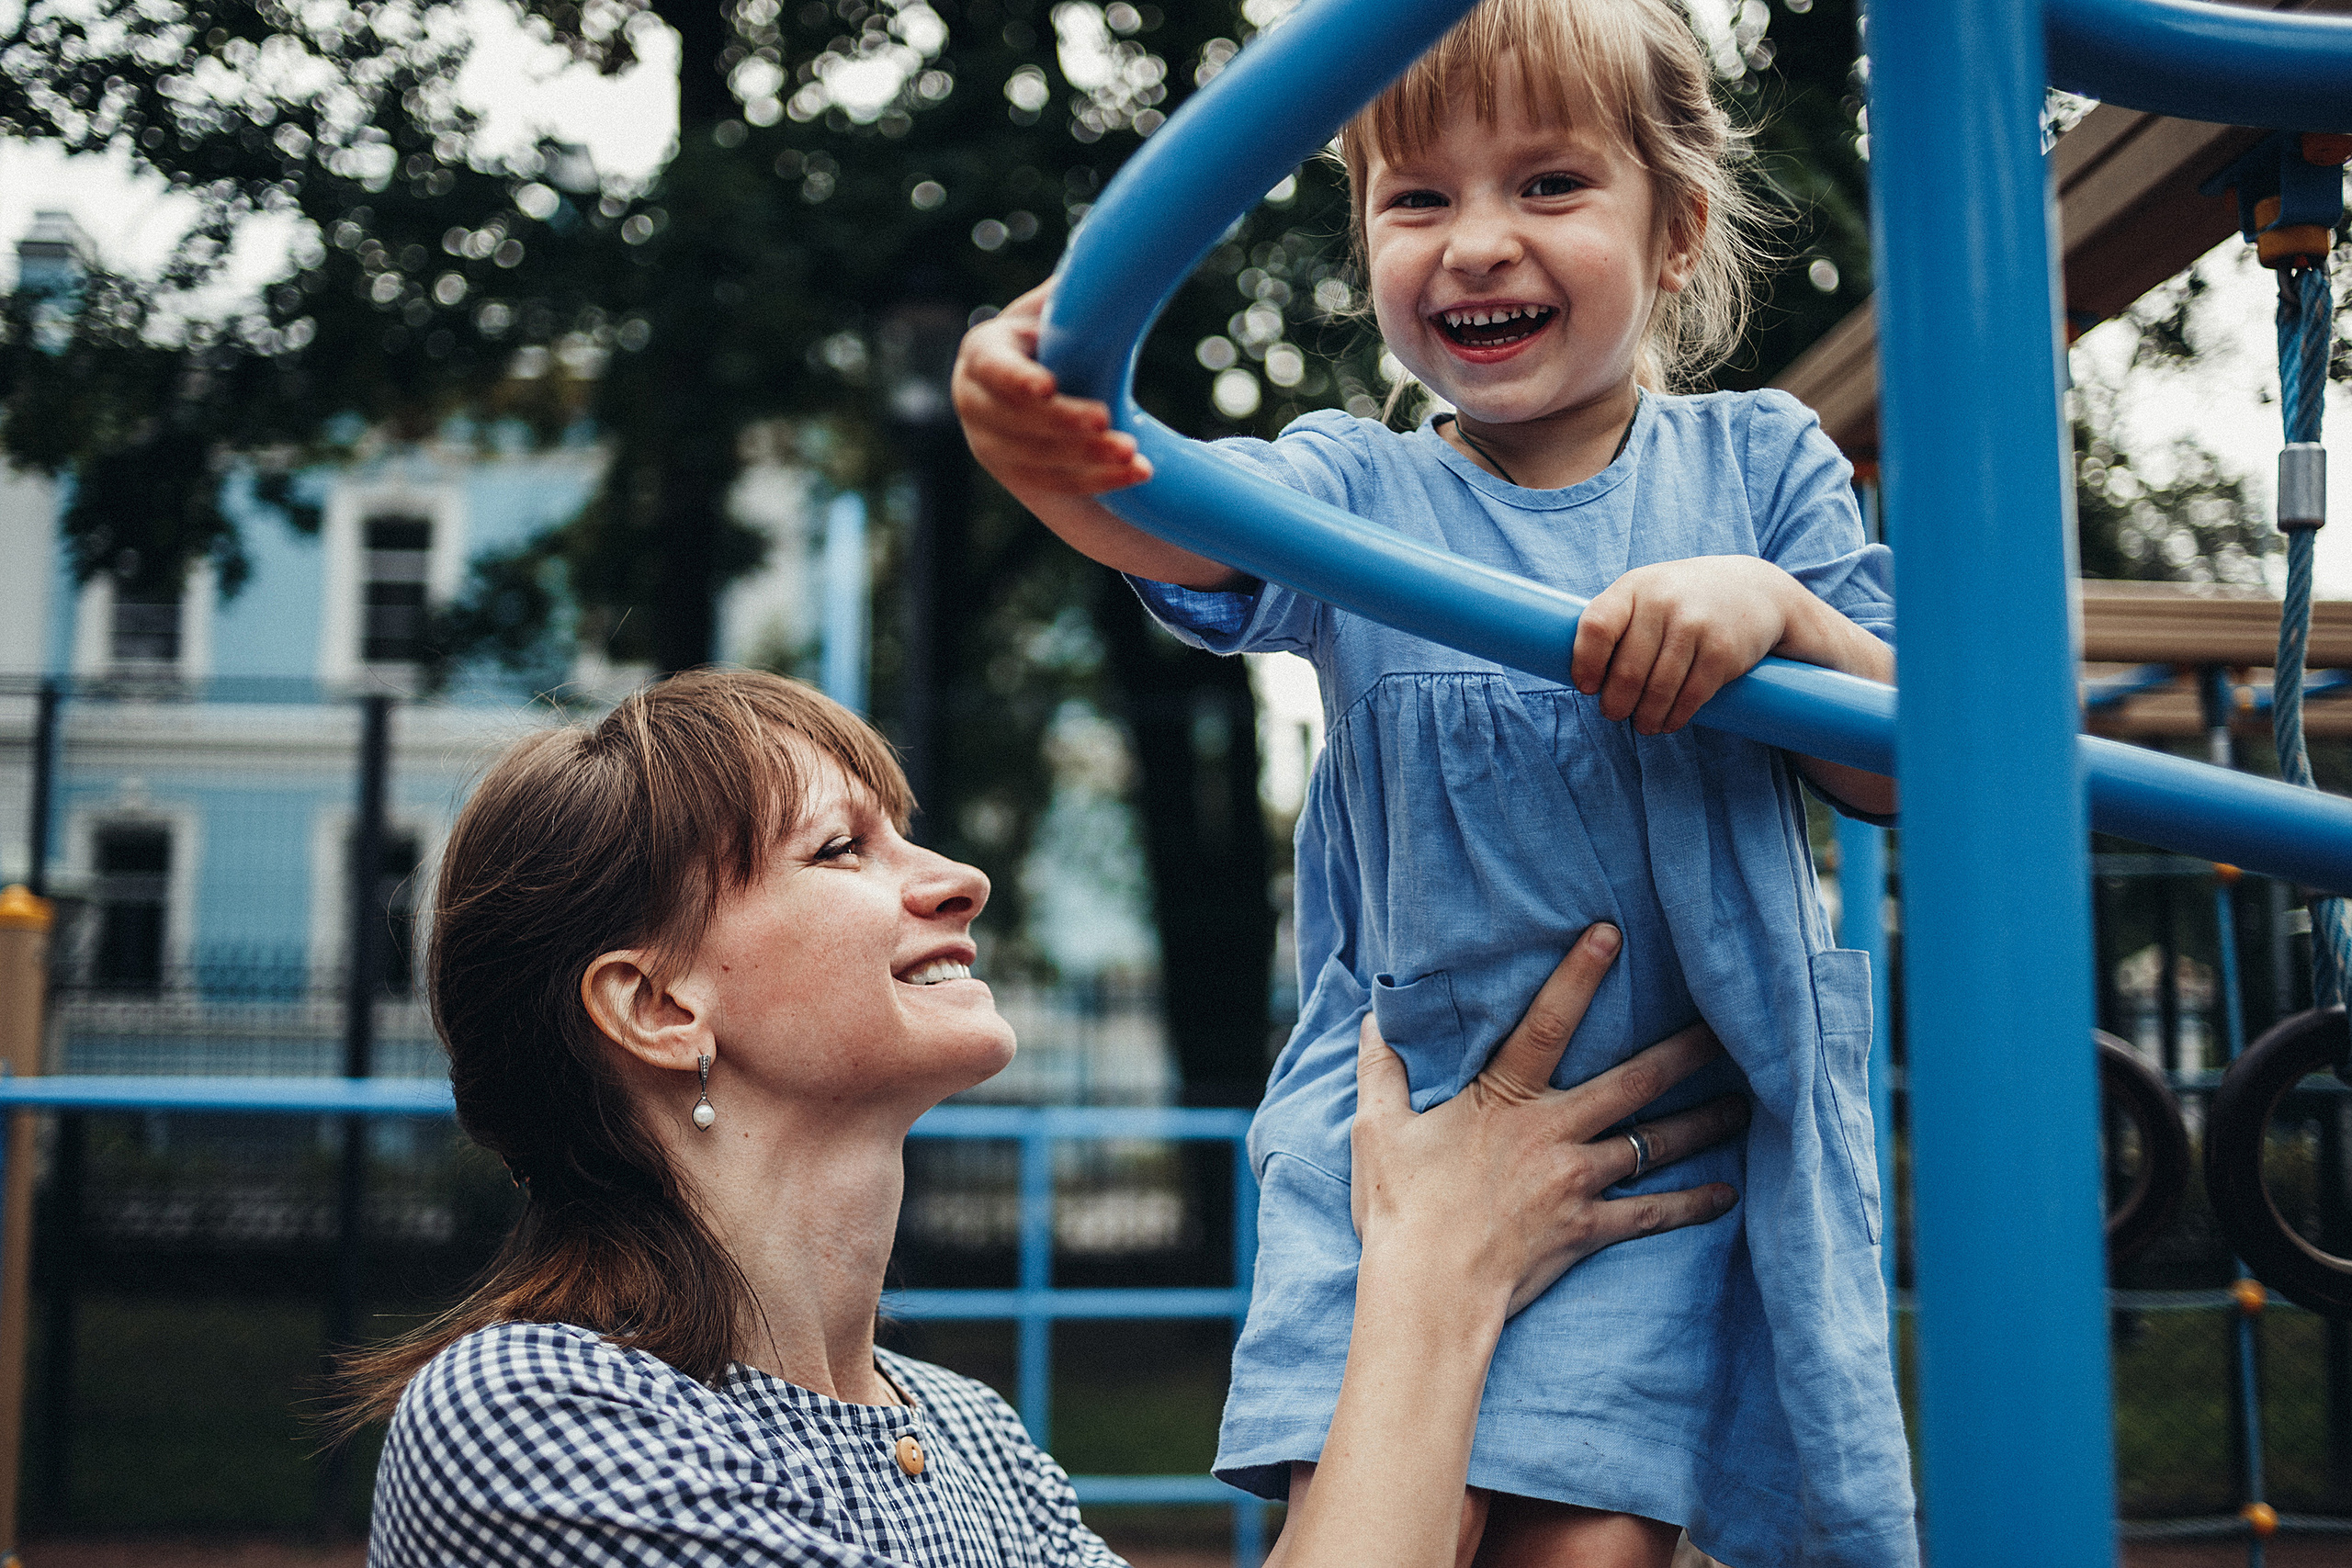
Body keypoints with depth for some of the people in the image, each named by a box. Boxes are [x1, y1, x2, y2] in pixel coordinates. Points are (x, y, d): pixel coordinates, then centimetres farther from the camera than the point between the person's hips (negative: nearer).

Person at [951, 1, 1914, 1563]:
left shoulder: (1757, 463, 3)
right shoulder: (1356, 490, 1)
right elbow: (1180, 519, -22)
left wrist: (1773, 608, -21)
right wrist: (1053, 448, -46)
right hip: (1394, 1116, 1)